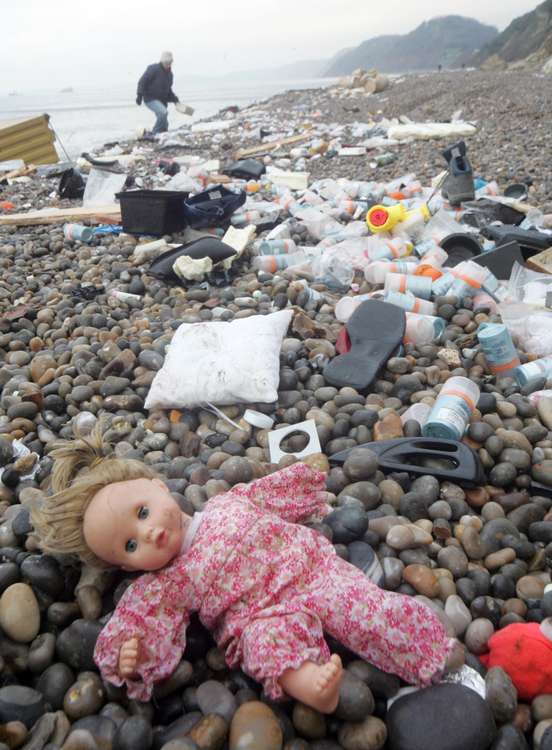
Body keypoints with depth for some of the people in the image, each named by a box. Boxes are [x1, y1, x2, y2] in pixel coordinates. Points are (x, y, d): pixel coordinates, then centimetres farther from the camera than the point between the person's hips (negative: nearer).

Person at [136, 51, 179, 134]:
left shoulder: (169, 73, 11)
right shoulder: (153, 69, -12)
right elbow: (142, 82, -13)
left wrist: (174, 98, 6)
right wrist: (139, 95, -22)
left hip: (162, 99, 8)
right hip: (150, 98, -8)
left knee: (164, 123, 9)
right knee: (163, 112, -32)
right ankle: (155, 134, -21)